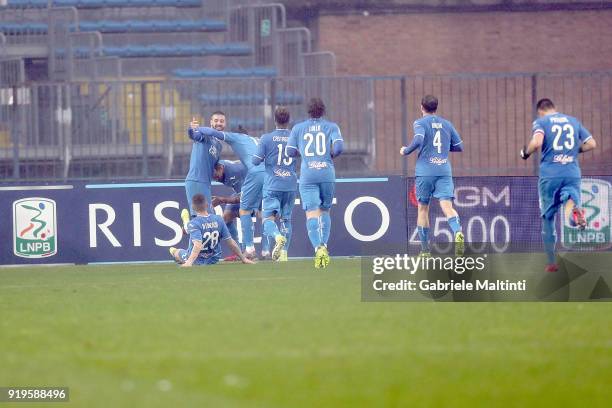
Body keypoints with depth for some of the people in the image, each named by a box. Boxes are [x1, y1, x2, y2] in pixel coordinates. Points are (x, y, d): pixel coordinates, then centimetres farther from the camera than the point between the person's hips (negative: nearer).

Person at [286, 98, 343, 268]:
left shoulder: (298, 128, 10)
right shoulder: (331, 127, 8)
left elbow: (290, 152, 7)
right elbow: (338, 146, -7)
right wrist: (331, 155, 13)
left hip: (307, 175, -1)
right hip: (327, 173, 1)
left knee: (312, 214, -7)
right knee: (325, 211, 19)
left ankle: (318, 247, -27)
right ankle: (324, 245, 5)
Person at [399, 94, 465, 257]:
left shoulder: (420, 123, 0)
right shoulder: (447, 124, 14)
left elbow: (418, 140, -19)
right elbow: (459, 146, 16)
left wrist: (406, 151, -2)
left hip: (425, 171, -2)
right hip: (444, 170, 2)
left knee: (422, 208, 12)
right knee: (447, 206, -10)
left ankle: (425, 250, 15)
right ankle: (458, 233, -41)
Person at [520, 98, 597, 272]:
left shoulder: (541, 121, 2)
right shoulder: (573, 121, 15)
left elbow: (537, 142, -17)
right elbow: (592, 144, 11)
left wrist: (526, 153, 2)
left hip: (549, 175, -2)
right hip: (572, 173, 2)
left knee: (548, 218, 12)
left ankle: (551, 263, 13)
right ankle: (574, 210, -43)